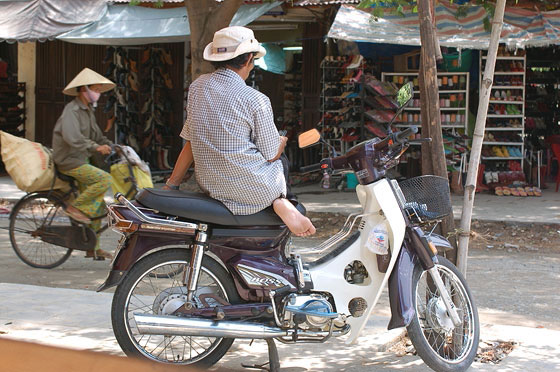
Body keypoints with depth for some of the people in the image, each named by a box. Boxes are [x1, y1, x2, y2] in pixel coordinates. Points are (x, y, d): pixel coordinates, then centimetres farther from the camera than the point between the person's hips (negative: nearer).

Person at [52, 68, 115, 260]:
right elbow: (72, 137, -30)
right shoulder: (72, 110, -15)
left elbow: (97, 136, 21)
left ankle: (92, 247, 13)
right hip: (69, 161, -9)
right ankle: (74, 206, -11)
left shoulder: (88, 111, 17)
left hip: (81, 161, 9)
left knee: (96, 206, 6)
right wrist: (96, 147, -37)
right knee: (104, 179, -25)